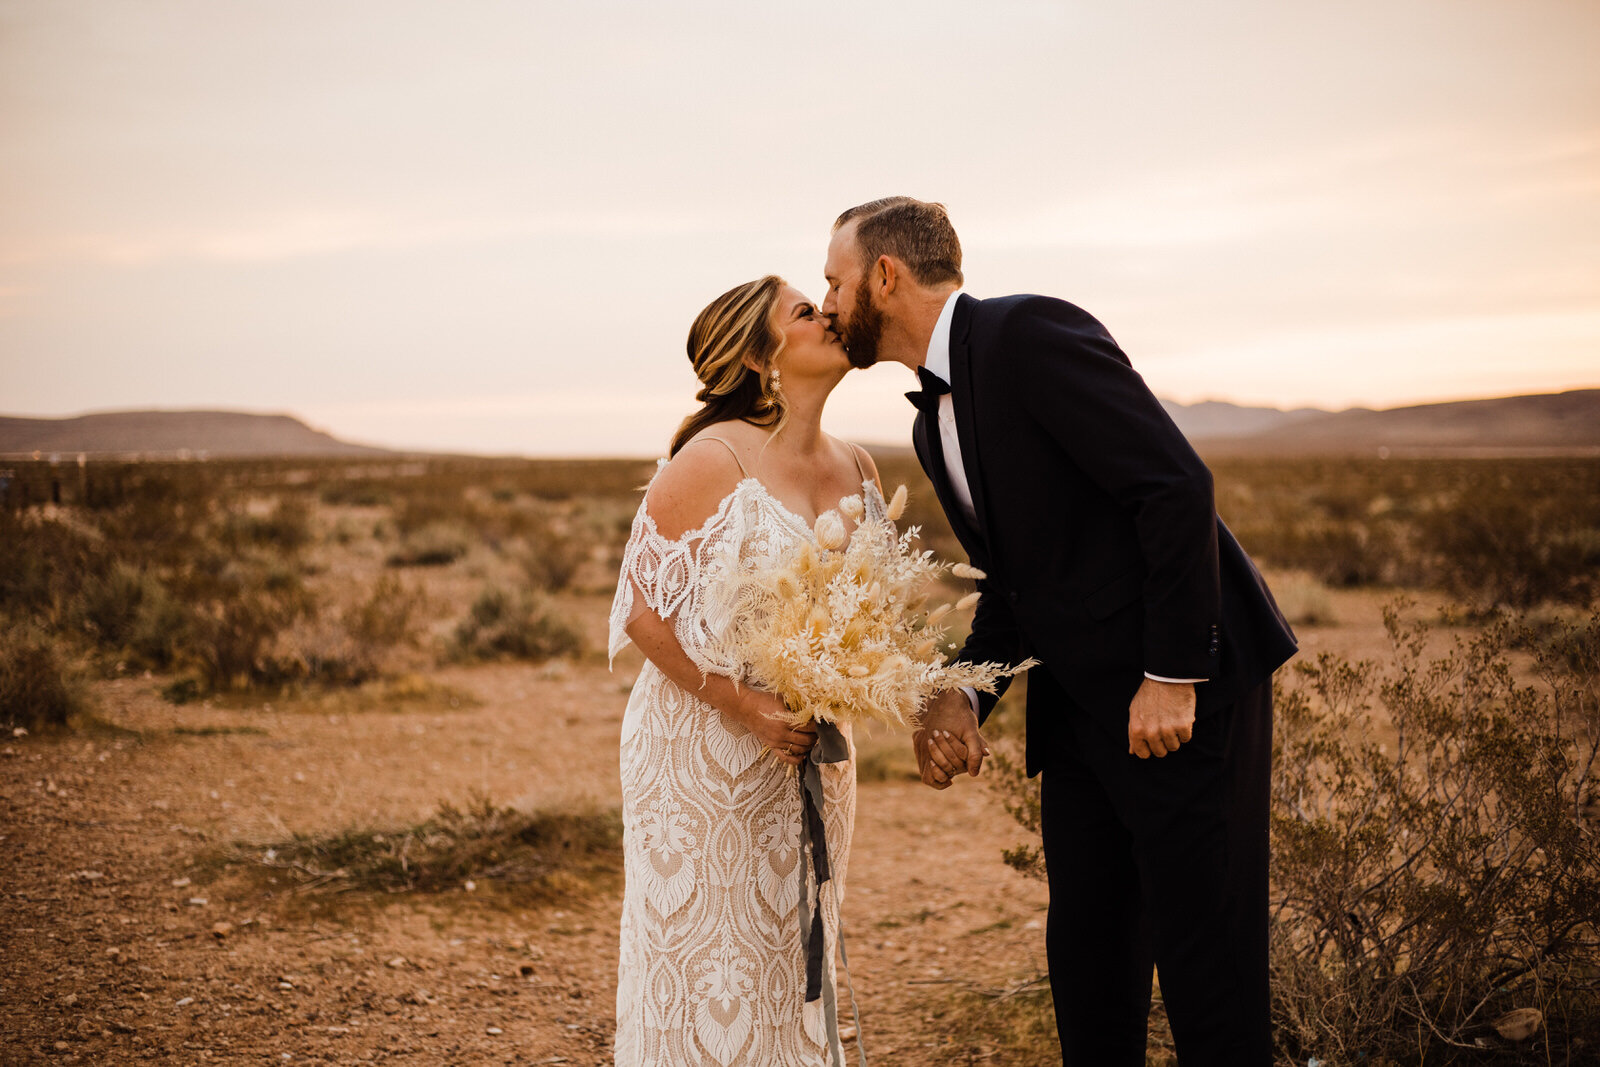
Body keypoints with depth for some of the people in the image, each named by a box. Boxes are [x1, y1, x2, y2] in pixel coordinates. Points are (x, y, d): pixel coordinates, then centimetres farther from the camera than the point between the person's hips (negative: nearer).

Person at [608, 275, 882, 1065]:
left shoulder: (857, 470, 6)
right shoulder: (712, 462, -14)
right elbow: (643, 610, -13)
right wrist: (746, 708, -18)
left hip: (813, 755, 6)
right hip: (703, 750, -6)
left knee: (794, 960, 13)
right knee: (702, 965, 2)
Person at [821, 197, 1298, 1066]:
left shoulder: (1030, 334, -14)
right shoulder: (934, 424, 14)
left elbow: (1177, 484, -21)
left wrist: (1172, 676, -22)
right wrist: (961, 693, -1)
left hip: (1184, 689, -9)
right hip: (1078, 703, 9)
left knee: (1206, 954, -3)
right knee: (1085, 953, 13)